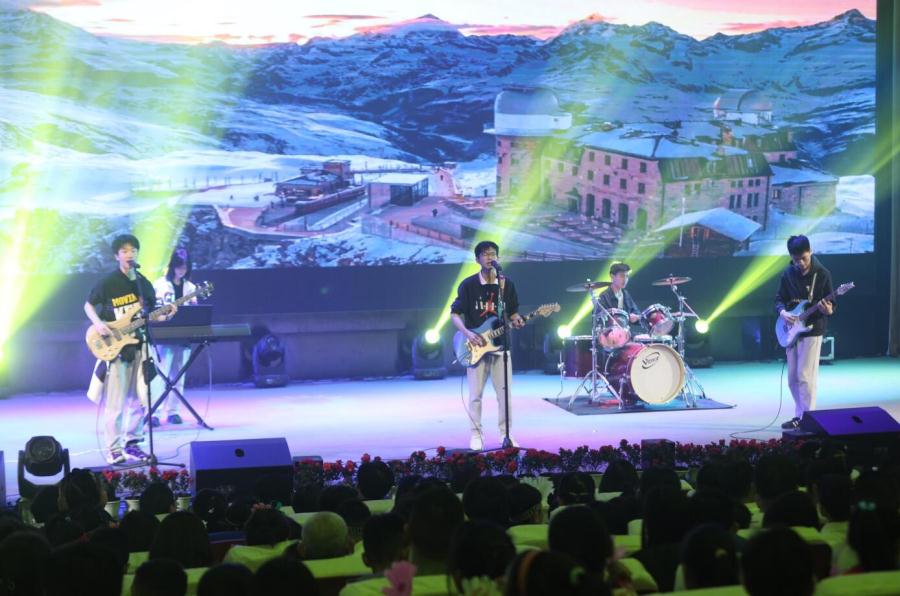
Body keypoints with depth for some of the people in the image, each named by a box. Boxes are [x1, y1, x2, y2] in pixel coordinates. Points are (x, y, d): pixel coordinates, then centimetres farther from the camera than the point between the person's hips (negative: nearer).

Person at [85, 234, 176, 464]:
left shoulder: (144, 284, 9)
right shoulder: (107, 283, -6)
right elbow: (88, 305, 3)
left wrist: (165, 315, -3)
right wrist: (98, 324, -14)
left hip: (138, 346, 5)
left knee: (139, 400, 8)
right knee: (115, 402, -7)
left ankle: (132, 443, 20)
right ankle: (114, 450, -2)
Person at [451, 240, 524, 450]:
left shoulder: (507, 284, 4)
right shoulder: (468, 285, -4)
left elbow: (512, 313, 13)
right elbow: (454, 314, -2)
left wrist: (516, 321, -9)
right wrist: (467, 333, -16)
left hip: (500, 345, 2)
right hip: (476, 346, -2)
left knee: (505, 393, 1)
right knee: (475, 395, 1)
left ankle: (506, 433, 13)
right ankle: (476, 435, 12)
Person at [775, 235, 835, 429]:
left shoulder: (822, 274, -8)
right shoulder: (788, 274, 3)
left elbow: (831, 304, -6)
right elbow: (779, 299, 10)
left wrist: (828, 310, -29)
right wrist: (782, 312, -11)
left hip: (812, 330, -5)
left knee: (805, 376, -10)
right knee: (793, 378, 10)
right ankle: (800, 415, 21)